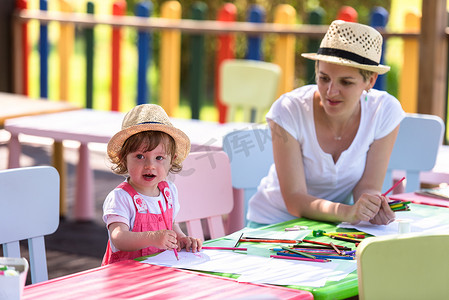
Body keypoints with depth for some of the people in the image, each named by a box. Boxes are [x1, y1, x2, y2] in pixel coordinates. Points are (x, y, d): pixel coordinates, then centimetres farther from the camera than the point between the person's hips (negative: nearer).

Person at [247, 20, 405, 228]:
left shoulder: (384, 112, -14)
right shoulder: (288, 111, -21)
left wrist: (373, 206, -34)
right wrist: (348, 213, -42)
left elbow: (367, 186, -9)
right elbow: (295, 200, -23)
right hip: (273, 224, -2)